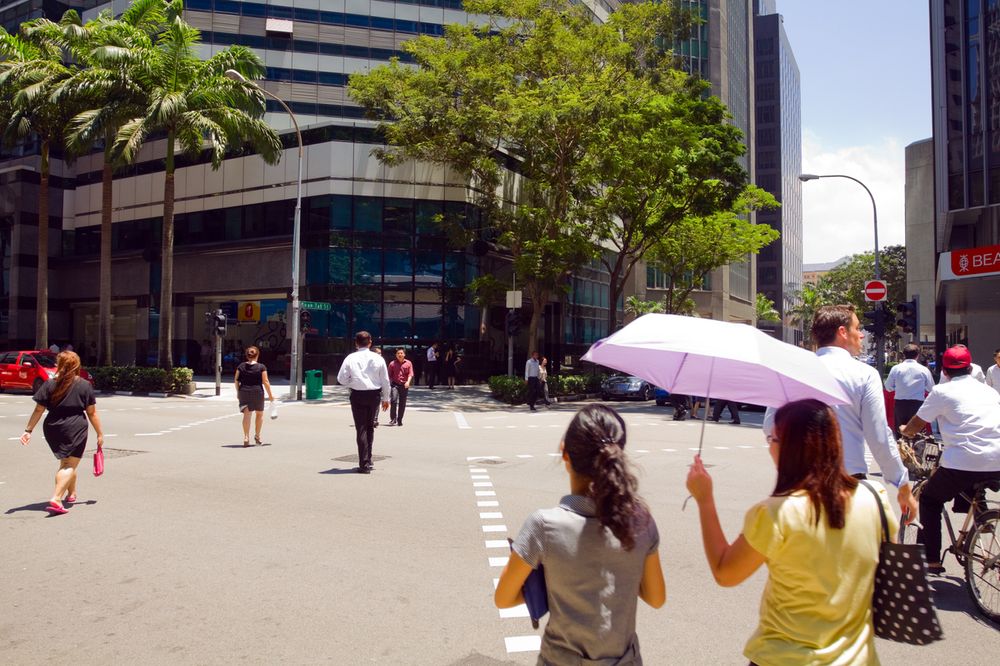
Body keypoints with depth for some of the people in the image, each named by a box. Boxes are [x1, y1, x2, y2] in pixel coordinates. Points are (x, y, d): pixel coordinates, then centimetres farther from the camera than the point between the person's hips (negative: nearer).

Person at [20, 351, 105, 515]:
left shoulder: (49, 385, 1)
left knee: (65, 462, 23)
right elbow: (92, 413, -1)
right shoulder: (85, 386, -3)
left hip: (52, 430, 4)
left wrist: (28, 430, 8)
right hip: (75, 429, -4)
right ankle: (56, 499, -16)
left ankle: (71, 494, 37)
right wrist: (100, 434, 5)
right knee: (70, 465, 1)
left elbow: (38, 410, 0)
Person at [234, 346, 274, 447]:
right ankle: (257, 436, 22)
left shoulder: (241, 366, 4)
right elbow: (265, 382, -6)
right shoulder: (261, 367, -4)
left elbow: (236, 380, 6)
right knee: (259, 414, 16)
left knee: (246, 414, 3)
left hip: (244, 392, 2)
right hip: (257, 392, -2)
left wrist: (238, 392, 17)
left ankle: (246, 438, -6)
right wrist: (270, 395, 1)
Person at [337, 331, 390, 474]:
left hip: (357, 395, -2)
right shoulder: (378, 358, -2)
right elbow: (385, 380, 1)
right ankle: (368, 460, 25)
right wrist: (386, 398, 12)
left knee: (361, 428, 3)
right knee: (370, 427, 18)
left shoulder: (351, 358, -6)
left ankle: (364, 464, -1)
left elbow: (341, 378, -4)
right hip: (374, 394, 2)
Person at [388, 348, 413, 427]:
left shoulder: (408, 363, 4)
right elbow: (389, 375, 8)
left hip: (404, 385, 1)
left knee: (402, 403, 5)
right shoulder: (392, 363, 4)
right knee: (393, 400, -18)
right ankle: (393, 419, -10)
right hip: (395, 384, -1)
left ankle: (399, 420, 17)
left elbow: (410, 374, -2)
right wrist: (389, 384, 4)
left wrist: (408, 382, -19)